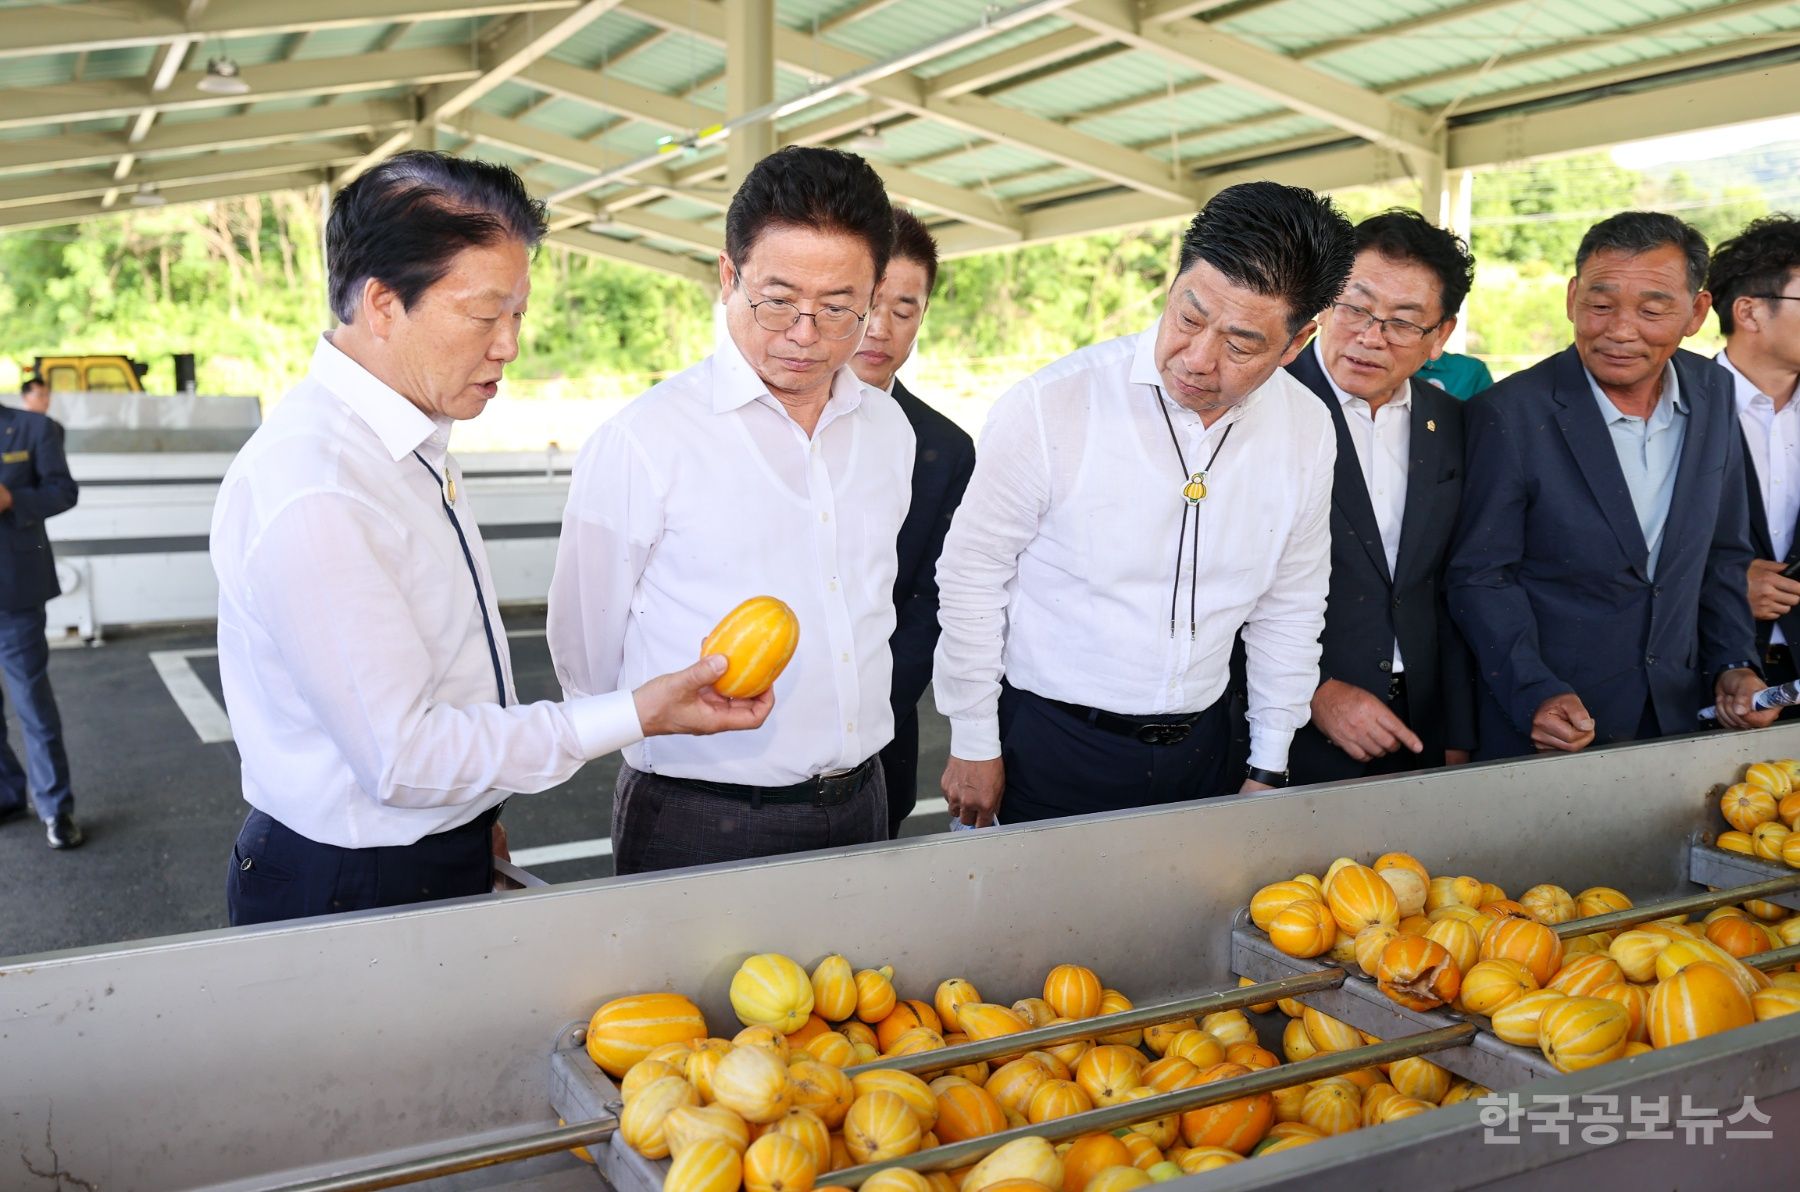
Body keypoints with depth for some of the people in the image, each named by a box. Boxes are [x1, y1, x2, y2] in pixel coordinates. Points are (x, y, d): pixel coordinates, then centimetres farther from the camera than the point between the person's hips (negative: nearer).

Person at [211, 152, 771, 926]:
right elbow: (401, 756, -24)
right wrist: (636, 717, -23)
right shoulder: (312, 495, -25)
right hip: (353, 894, -8)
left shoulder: (416, 441, 4)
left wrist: (474, 817, 16)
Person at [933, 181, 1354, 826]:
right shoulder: (1047, 407, -19)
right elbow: (971, 575, -10)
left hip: (1200, 745, 4)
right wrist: (973, 746, -4)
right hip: (1049, 744, -4)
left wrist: (1268, 769, 11)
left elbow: (1290, 604, 7)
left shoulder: (1307, 429, -5)